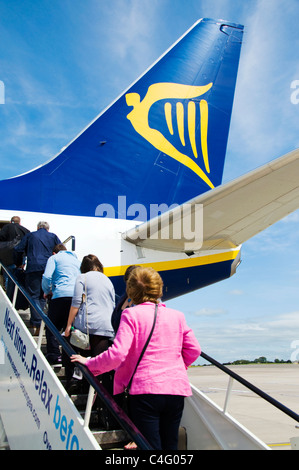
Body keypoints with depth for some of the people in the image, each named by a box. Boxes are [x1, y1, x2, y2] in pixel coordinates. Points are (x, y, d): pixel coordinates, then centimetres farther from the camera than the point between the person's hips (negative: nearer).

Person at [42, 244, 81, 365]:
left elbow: (47, 277, 0)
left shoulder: (54, 258, 14)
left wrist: (47, 292, 15)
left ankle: (54, 355, -6)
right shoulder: (77, 260, 30)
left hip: (61, 295, -5)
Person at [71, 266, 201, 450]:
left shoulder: (131, 314, -5)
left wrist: (88, 363, 0)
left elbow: (117, 354, -14)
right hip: (176, 389, 5)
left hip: (145, 389, -4)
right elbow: (194, 350, 11)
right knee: (170, 445, 17)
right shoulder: (177, 316, 9)